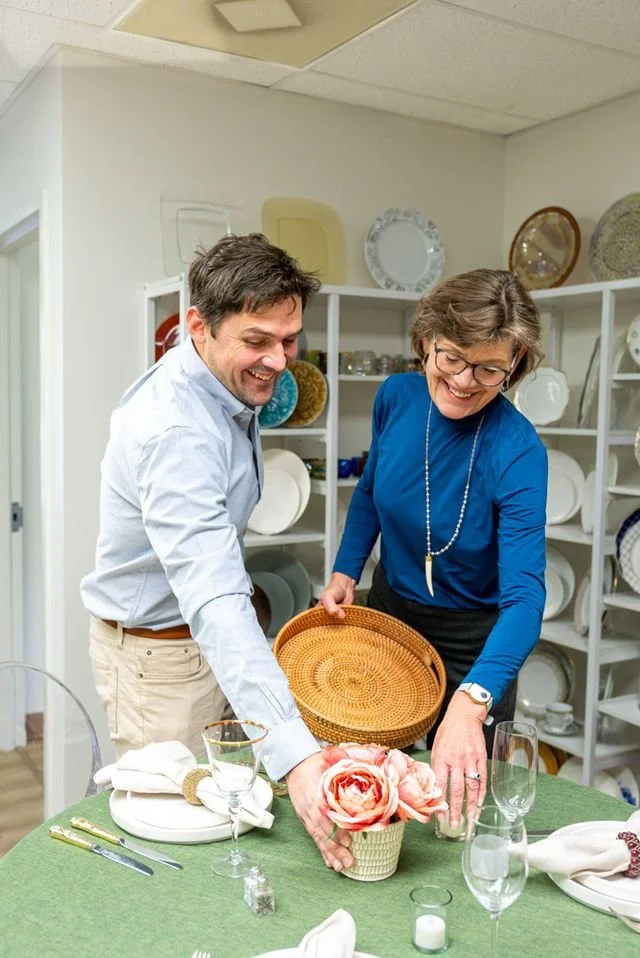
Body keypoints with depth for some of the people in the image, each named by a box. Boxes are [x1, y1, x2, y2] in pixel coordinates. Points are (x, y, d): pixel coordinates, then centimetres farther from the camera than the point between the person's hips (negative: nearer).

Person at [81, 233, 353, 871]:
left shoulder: (224, 384, -4)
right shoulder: (173, 430, -35)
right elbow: (214, 604, -46)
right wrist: (295, 757, -54)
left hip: (208, 634, 9)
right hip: (159, 653, -9)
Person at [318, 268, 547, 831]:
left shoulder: (517, 450, -28)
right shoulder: (396, 396, -13)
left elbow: (524, 594, -36)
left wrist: (471, 701, -50)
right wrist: (344, 573, -7)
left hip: (473, 647, -4)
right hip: (388, 614, 4)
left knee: (459, 793, 17)